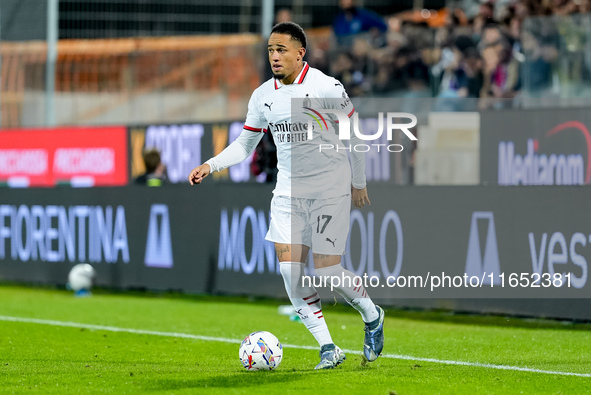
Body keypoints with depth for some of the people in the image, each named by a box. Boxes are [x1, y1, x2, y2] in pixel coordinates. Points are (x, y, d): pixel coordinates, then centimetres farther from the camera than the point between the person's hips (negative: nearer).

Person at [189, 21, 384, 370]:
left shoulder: (327, 87, -11)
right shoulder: (263, 96, 3)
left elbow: (353, 133, -1)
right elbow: (245, 145, 12)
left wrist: (359, 183, 5)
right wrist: (210, 166, -3)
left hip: (330, 188, -5)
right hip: (288, 190, 5)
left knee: (327, 272, -9)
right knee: (290, 271, -8)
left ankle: (373, 316, 22)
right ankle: (328, 348, 3)